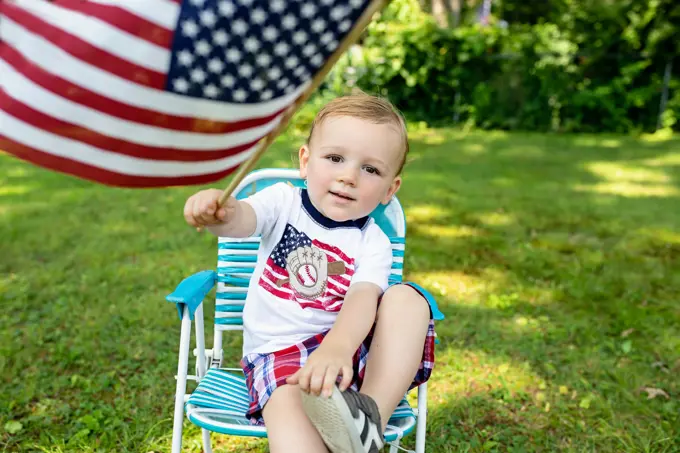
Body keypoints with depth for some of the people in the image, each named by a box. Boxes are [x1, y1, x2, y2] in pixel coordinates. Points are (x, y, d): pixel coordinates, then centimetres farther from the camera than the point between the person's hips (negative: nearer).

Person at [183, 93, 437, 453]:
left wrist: (337, 348, -43)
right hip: (276, 351, -1)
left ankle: (373, 413, -27)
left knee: (406, 298, -21)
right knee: (286, 400, -35)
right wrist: (218, 211, -47)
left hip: (346, 347, 2)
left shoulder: (372, 243, -2)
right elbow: (242, 220, -21)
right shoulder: (284, 201, 0)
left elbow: (362, 299, -21)